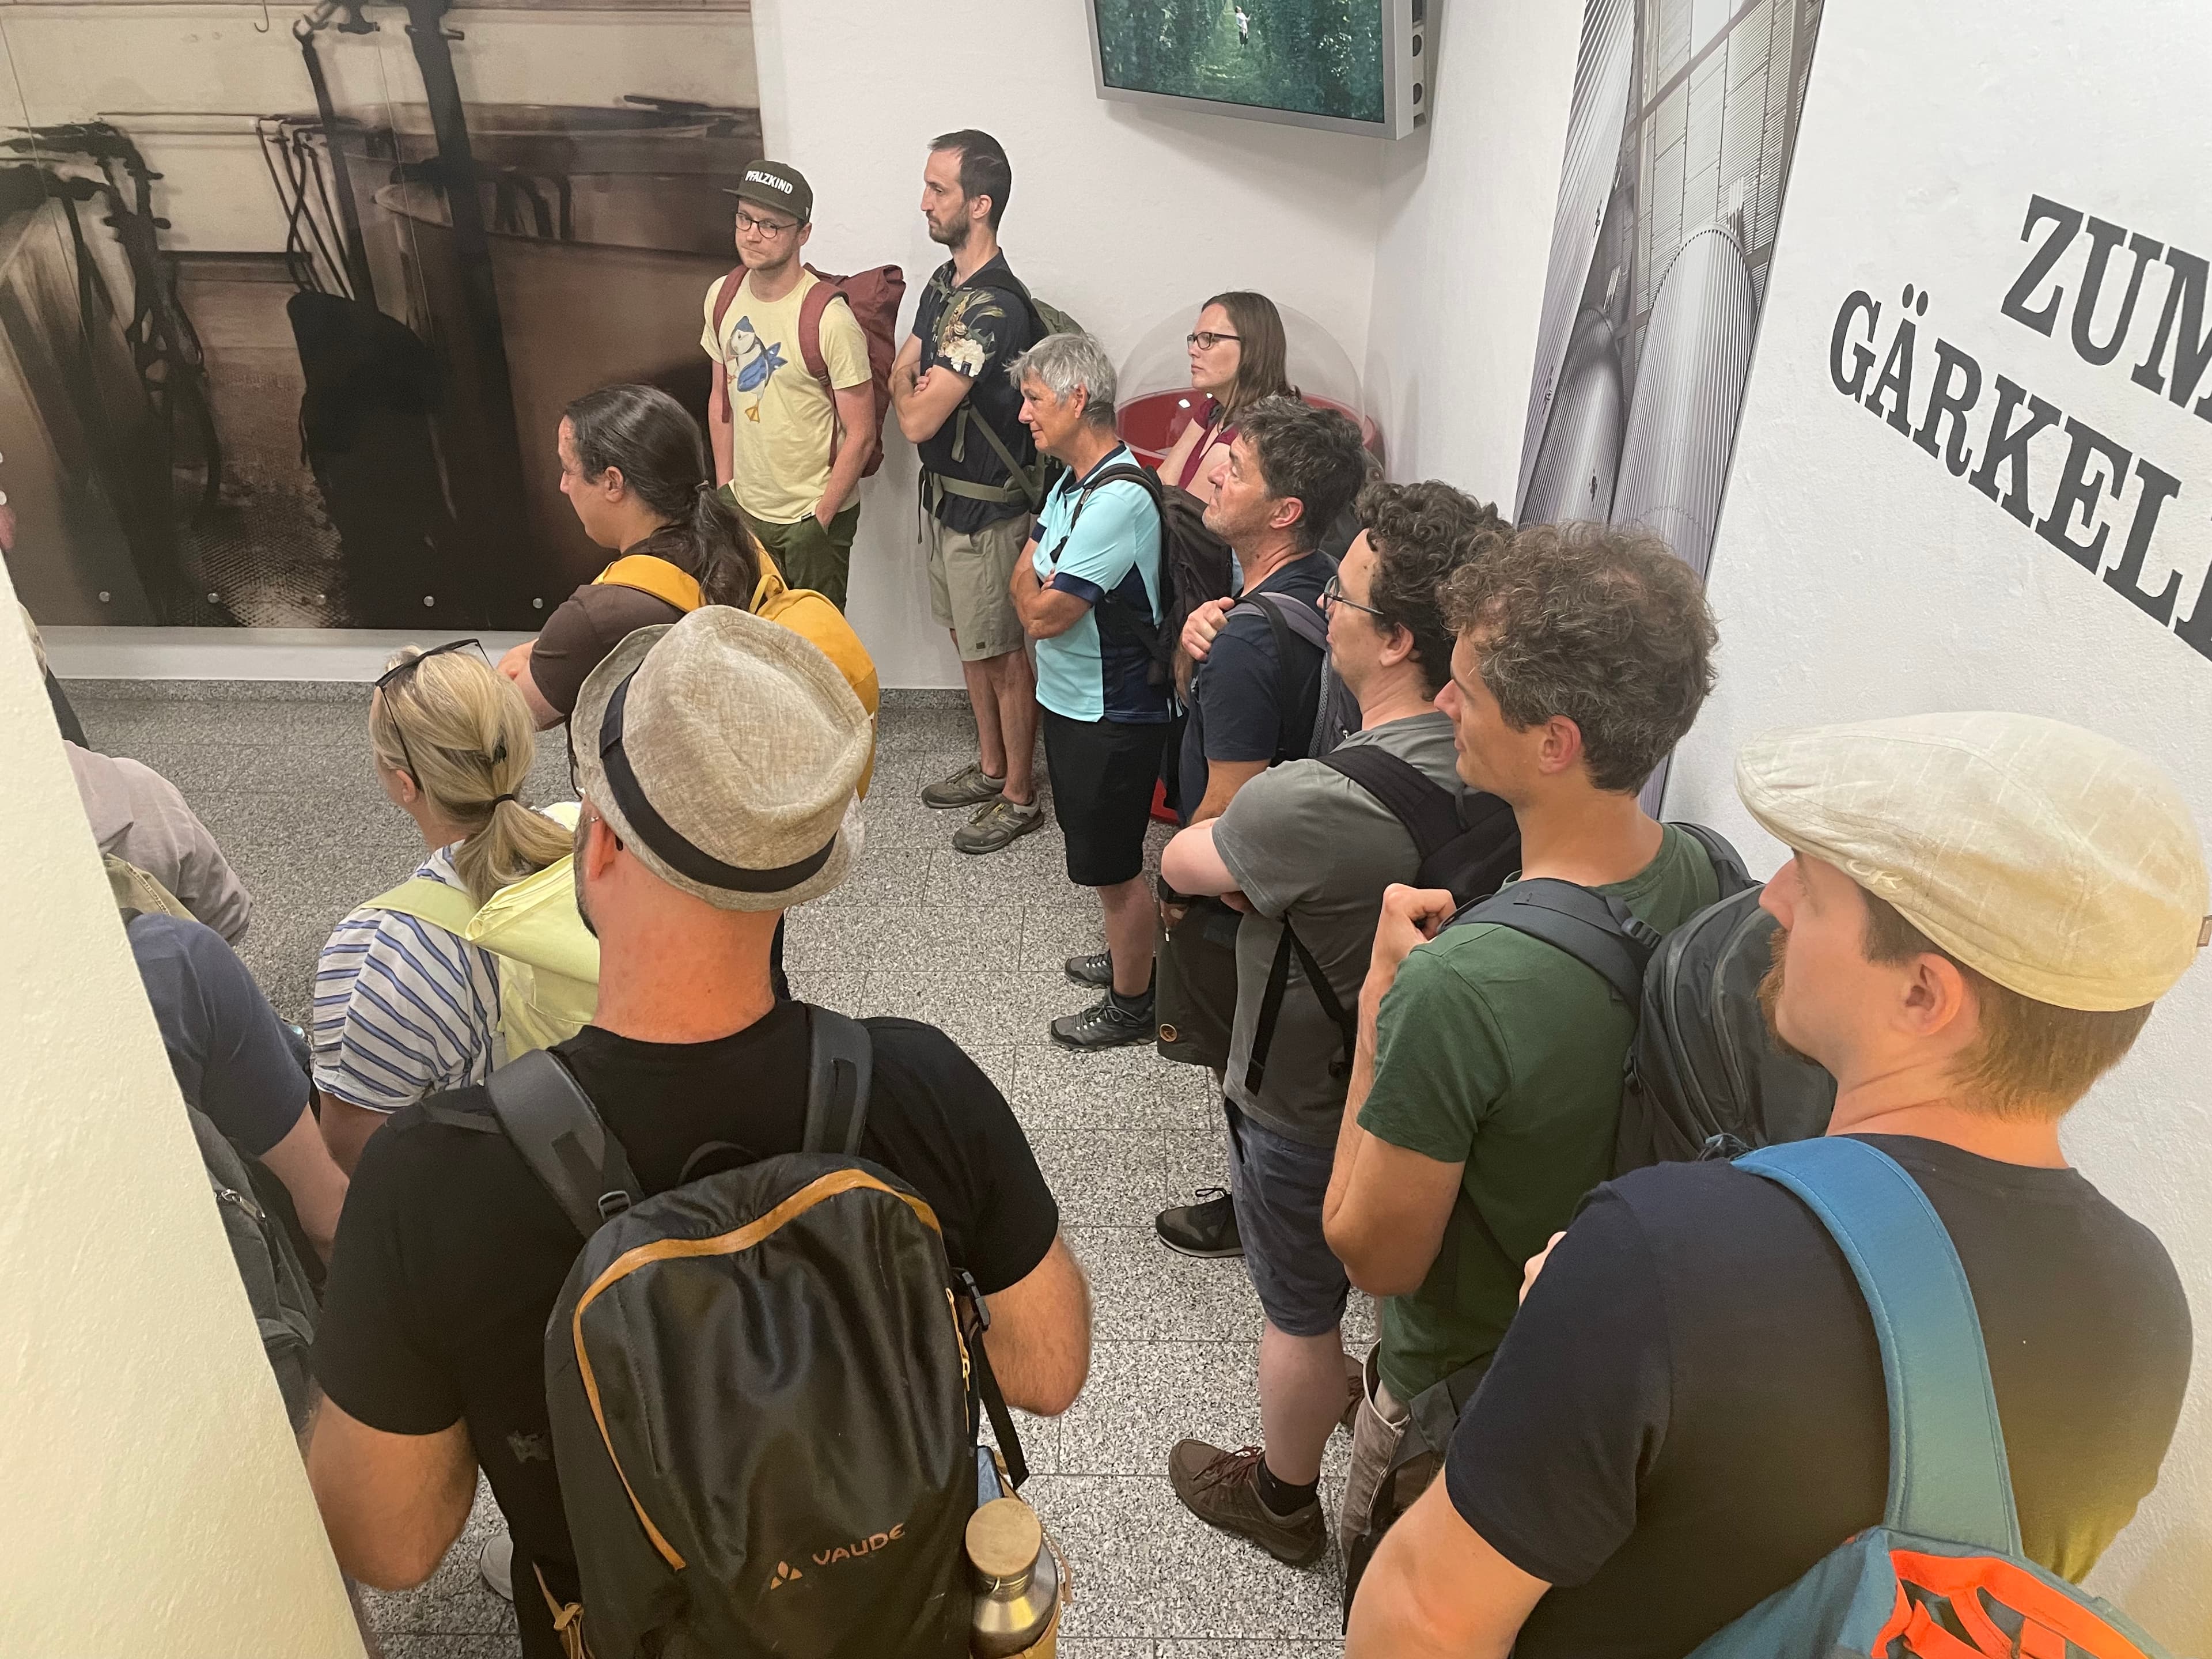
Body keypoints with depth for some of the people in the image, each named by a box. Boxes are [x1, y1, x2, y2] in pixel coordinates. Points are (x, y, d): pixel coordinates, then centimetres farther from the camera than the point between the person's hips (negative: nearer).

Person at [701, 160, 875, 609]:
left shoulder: (830, 320, -21)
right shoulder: (722, 296, -1)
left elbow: (860, 435, -17)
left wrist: (819, 521, -15)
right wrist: (724, 487, 10)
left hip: (811, 515, -6)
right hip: (744, 510, 6)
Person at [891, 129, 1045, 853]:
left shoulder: (995, 308, -26)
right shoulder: (945, 282, 6)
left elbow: (917, 419, -26)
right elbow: (900, 375, 9)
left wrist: (913, 392, -6)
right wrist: (922, 389, -12)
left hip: (986, 507, -9)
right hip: (943, 493, 9)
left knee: (1001, 654, 3)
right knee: (969, 641, 20)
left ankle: (1020, 796, 18)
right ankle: (990, 767, 36)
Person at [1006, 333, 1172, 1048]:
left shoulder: (1119, 500, -26)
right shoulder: (1073, 480, 6)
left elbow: (1043, 613, -24)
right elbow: (1026, 573, 8)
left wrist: (1032, 586, -5)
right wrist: (1038, 585, -12)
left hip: (1111, 716, -9)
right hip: (1072, 701, 9)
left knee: (1116, 868, 6)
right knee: (1105, 858, 24)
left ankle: (1130, 1003, 23)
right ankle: (1126, 956, 43)